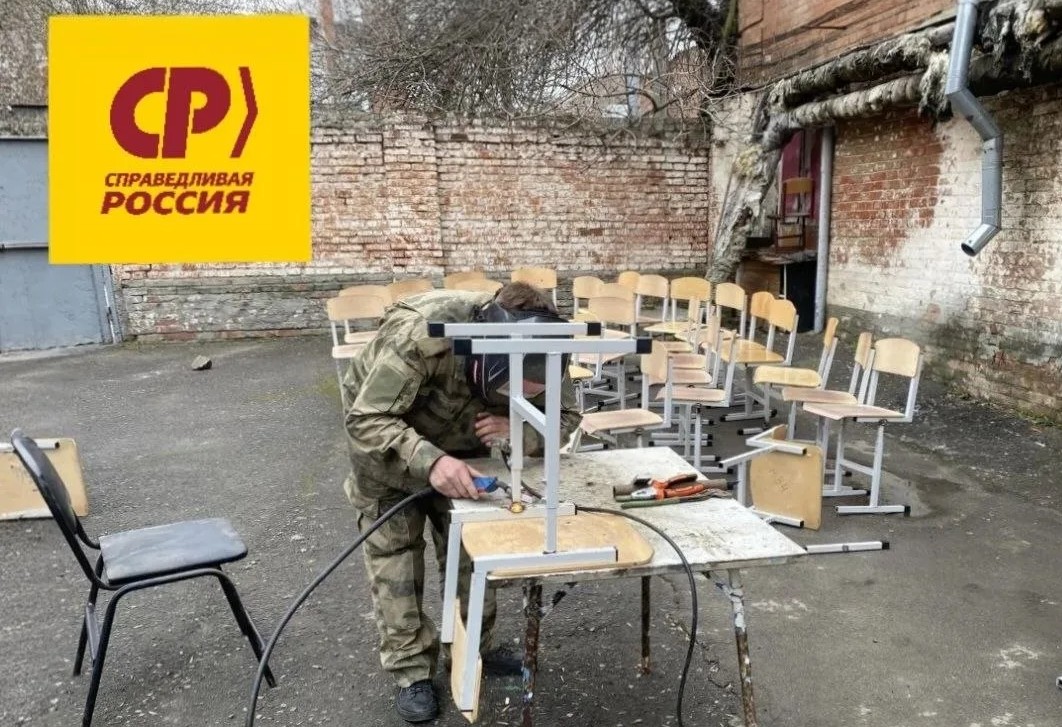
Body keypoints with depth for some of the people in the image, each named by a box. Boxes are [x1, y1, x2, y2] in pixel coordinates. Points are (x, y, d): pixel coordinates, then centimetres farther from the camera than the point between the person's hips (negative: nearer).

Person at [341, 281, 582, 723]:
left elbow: (566, 416, -18)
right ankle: (410, 671, 11)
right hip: (382, 437, -4)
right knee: (394, 547, -2)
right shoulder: (418, 332, -43)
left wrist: (518, 429, -39)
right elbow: (366, 421, -40)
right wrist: (428, 461, -56)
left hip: (459, 440, 4)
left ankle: (475, 652, 24)